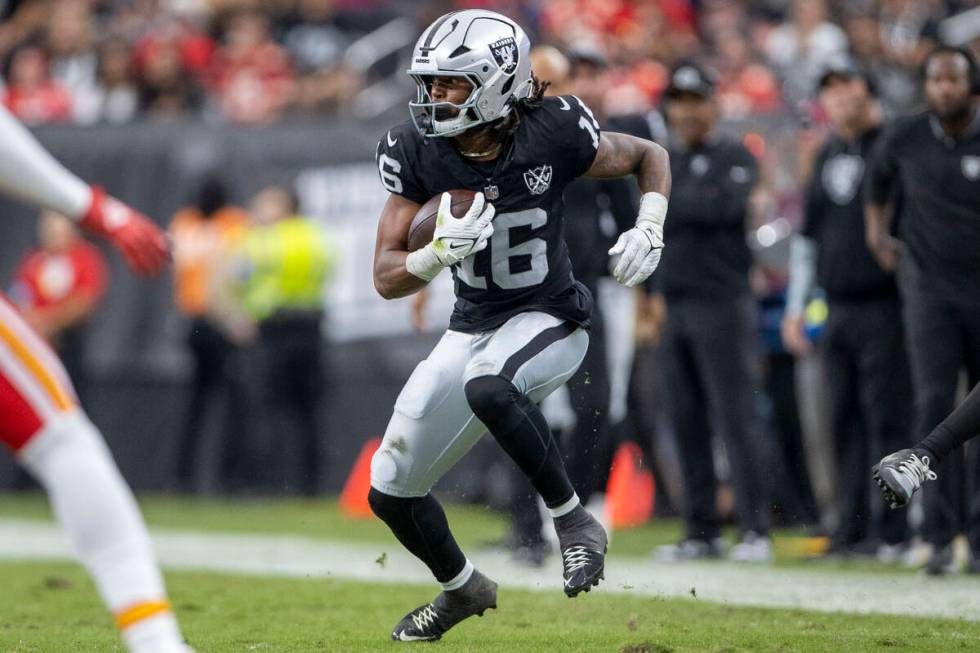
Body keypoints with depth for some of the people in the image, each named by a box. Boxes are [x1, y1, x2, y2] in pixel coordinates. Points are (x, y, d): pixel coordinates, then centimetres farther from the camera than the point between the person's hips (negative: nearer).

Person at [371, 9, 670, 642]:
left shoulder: (553, 131, -21)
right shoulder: (416, 150, -14)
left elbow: (649, 157, 0)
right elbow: (387, 278, -13)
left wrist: (649, 232, -17)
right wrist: (441, 252, -33)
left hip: (549, 320, -5)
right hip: (473, 328, 5)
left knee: (488, 386, -40)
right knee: (391, 494, 7)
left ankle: (576, 522, -20)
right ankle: (463, 588, 37)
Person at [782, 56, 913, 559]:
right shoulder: (827, 156, 17)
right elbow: (809, 234, 23)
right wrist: (795, 307, 18)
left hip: (883, 305, -6)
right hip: (837, 309, 6)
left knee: (887, 417, -9)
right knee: (844, 422, 6)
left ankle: (892, 531, -8)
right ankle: (852, 526, 9)